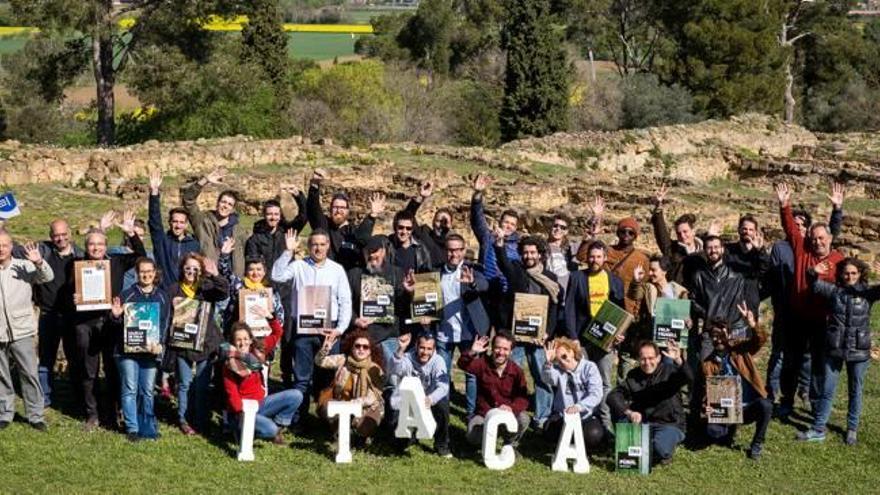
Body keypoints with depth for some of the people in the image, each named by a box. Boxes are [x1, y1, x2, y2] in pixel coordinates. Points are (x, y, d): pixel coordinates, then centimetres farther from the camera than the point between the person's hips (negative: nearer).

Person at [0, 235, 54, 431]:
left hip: (22, 332, -1)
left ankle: (35, 415, 6)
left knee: (30, 374, -1)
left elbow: (47, 277, -12)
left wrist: (39, 263, -32)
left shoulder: (24, 267, 0)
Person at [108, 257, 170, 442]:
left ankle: (147, 427, 14)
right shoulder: (127, 295, 3)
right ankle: (132, 428, 2)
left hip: (151, 349, 1)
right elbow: (117, 322, 3)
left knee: (147, 390, 5)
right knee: (130, 389, -1)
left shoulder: (162, 297, 8)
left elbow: (165, 323, 3)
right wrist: (115, 316, -21)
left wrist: (159, 343, -11)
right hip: (127, 349, -1)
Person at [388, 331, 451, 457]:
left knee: (442, 404, -31)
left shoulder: (438, 361, -11)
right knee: (396, 426, -26)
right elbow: (392, 370, -34)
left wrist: (430, 399, -46)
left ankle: (441, 445, -10)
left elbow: (443, 387, -25)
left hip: (428, 403, 0)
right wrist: (400, 350, -49)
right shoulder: (407, 359, -12)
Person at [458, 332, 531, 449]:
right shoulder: (483, 364, -8)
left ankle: (510, 445, 2)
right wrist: (472, 352, -41)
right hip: (484, 413, 0)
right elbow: (463, 364, -21)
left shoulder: (517, 371, -9)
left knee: (523, 419, -31)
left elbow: (523, 398, -16)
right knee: (473, 438, -26)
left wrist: (511, 408, -37)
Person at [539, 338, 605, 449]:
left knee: (593, 434, -30)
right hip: (562, 416, 3)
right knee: (549, 433, -23)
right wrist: (548, 363, -41)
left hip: (586, 416, -2)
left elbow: (596, 395, -17)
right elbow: (547, 379, -21)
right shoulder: (557, 369, 4)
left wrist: (579, 406, -34)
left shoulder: (589, 367, -3)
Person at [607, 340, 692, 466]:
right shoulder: (633, 376, 2)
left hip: (669, 425, -4)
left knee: (660, 449, -35)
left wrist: (678, 361, -51)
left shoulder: (669, 371, -7)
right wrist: (629, 412, -30)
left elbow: (689, 379, -29)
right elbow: (613, 396, -10)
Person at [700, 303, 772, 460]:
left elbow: (760, 340, -17)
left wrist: (752, 324, -38)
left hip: (750, 407, 0)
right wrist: (707, 406, -19)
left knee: (765, 405, -35)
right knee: (712, 430, -29)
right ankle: (730, 430, 11)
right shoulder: (708, 363, 2)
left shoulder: (740, 348, 1)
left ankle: (757, 444, -8)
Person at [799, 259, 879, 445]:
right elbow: (816, 286, -7)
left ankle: (852, 429, 25)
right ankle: (818, 429, 14)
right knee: (827, 390, 7)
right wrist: (814, 274, -28)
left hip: (859, 351, -1)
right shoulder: (834, 290, 0)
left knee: (855, 391, 11)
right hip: (834, 348, 1)